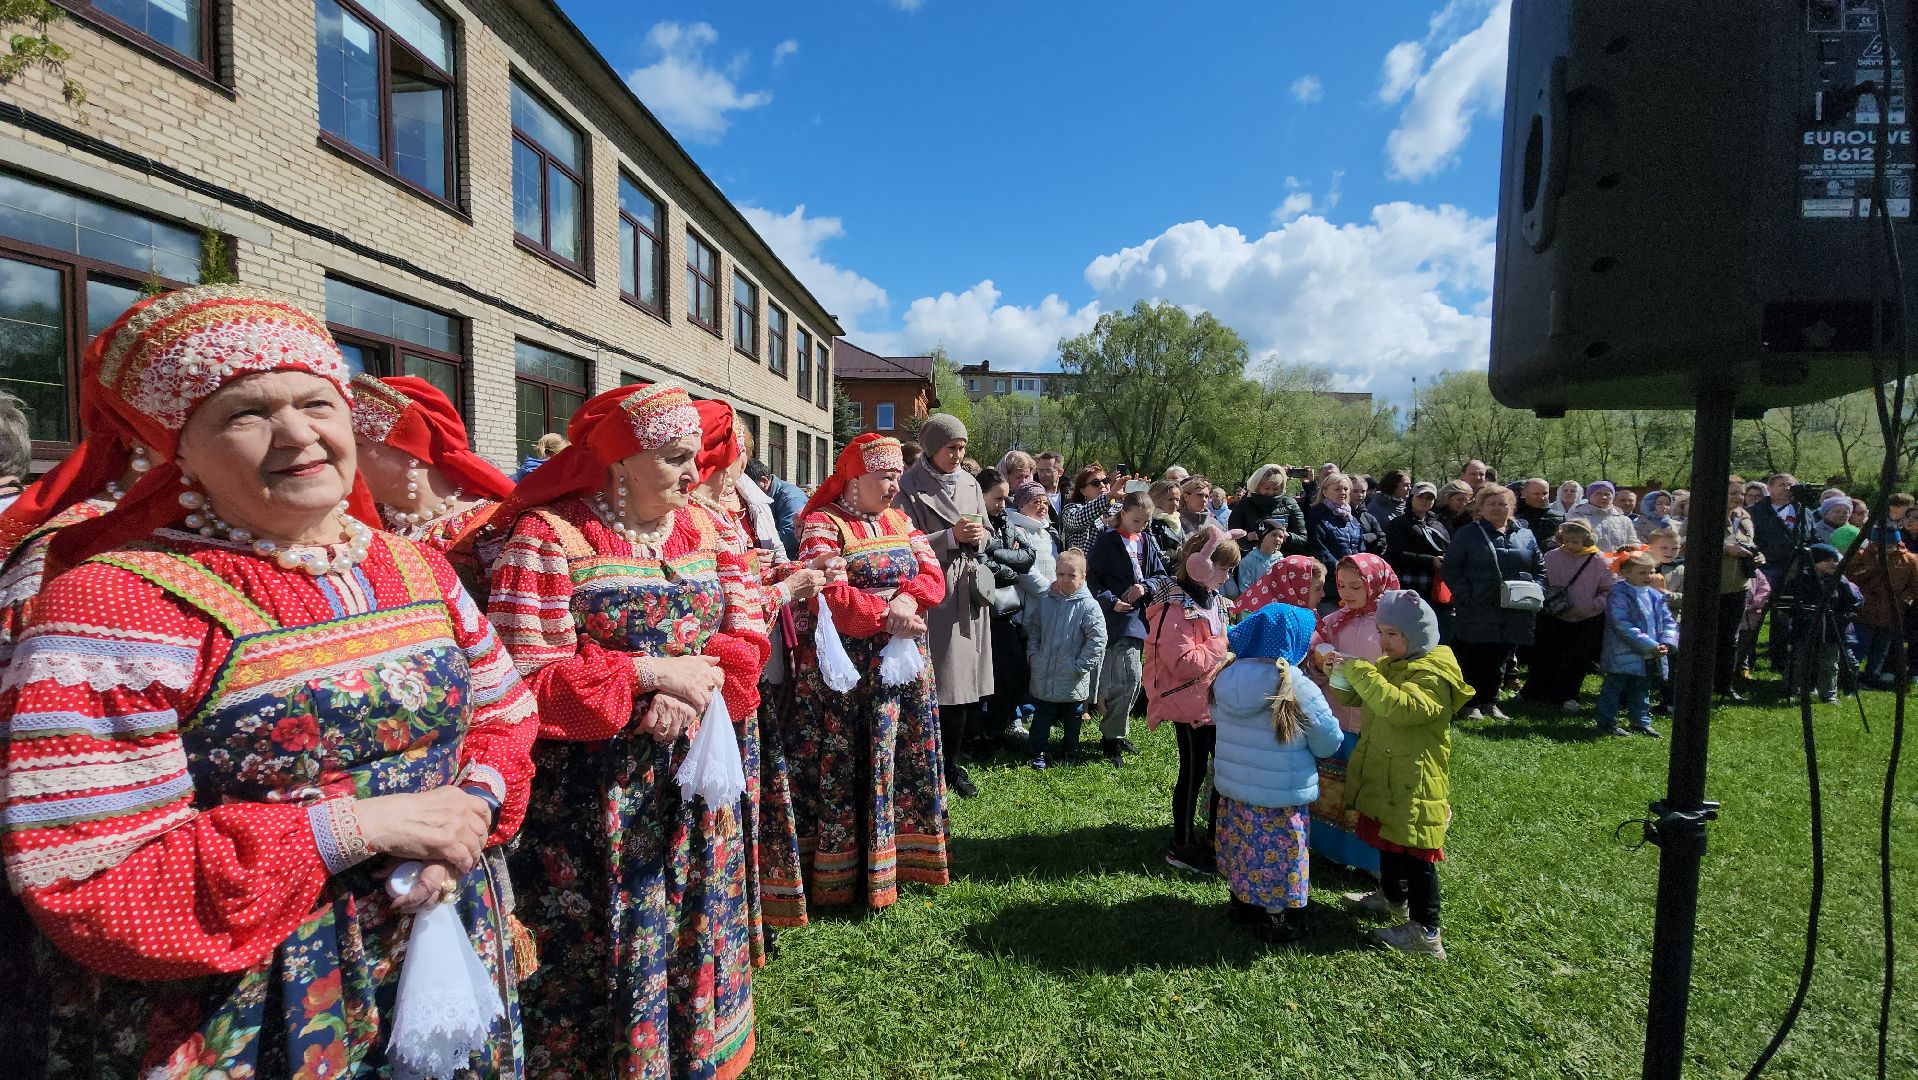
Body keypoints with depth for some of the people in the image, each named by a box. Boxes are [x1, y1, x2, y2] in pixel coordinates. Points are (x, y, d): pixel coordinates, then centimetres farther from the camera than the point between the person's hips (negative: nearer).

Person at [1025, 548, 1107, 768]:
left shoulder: (1088, 606, -12)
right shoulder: (1044, 600, 0)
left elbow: (1097, 639, -12)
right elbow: (1033, 628, 13)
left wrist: (1082, 665, -13)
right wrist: (1033, 653, 3)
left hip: (1072, 679, -2)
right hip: (1044, 674, 2)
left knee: (1071, 717, 15)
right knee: (1042, 715, 13)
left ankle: (1070, 752, 32)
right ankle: (1036, 752, 26)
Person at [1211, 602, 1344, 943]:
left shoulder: (1227, 678, -7)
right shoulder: (1300, 690, -22)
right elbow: (1328, 743, -11)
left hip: (1232, 790, 5)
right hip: (1280, 799, -5)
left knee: (1243, 851, 22)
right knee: (1277, 858, 12)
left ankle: (1242, 905, 39)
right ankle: (1277, 923, 27)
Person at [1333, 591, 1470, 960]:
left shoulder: (1434, 676, -19)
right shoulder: (1389, 665, 9)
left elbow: (1401, 706, -37)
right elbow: (1354, 697, 16)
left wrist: (1360, 673, -34)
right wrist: (1342, 677, -6)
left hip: (1413, 784, -9)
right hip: (1384, 775, 9)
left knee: (1414, 855, -2)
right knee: (1388, 841, 24)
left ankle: (1425, 932, 8)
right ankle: (1393, 898, 43)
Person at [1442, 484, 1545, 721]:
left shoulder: (1525, 536, 13)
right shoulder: (1467, 534, 1)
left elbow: (1540, 569, 18)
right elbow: (1451, 569, -3)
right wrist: (1466, 596, -13)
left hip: (1513, 613, 4)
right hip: (1476, 612, -4)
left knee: (1500, 659, 12)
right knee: (1473, 659, 1)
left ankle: (1490, 702, 24)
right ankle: (1472, 704, 11)